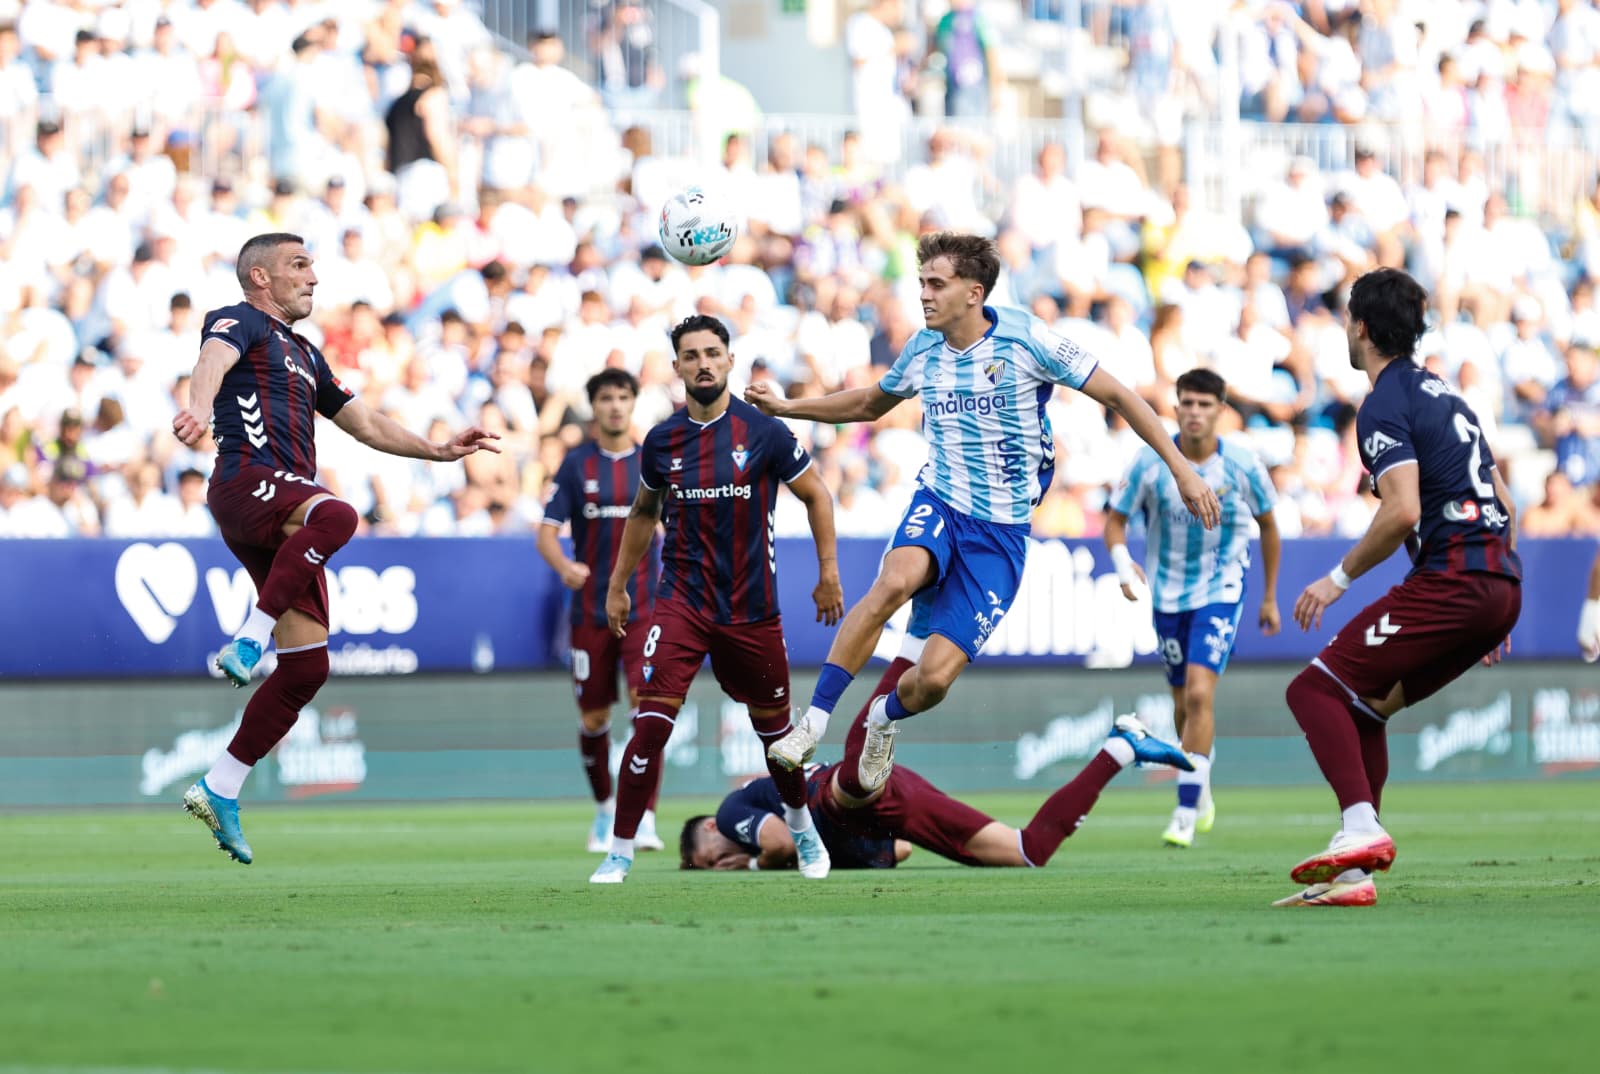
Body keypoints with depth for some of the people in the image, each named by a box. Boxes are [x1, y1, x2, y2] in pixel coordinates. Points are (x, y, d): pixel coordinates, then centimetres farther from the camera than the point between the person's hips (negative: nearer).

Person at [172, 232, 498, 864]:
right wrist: (199, 408, -41)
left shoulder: (304, 355, 33)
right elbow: (214, 360, -18)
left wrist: (438, 451, 34)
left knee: (308, 665, 1)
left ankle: (220, 789, 6)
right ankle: (248, 641, -40)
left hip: (286, 516, 9)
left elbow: (364, 424, 41)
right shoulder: (240, 322, 6)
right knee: (336, 515, -40)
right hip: (248, 482, -9)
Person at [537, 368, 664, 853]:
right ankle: (604, 809, 28)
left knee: (647, 705, -16)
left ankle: (644, 819, -15)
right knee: (594, 717, 6)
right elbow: (548, 530, -3)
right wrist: (565, 566, -23)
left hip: (643, 607, 0)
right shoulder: (576, 464, 0)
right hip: (590, 608, 0)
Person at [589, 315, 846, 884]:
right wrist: (618, 585, 22)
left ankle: (802, 826, 40)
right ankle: (620, 852, -10)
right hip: (681, 599, 1)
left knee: (773, 724, 13)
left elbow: (816, 495, 6)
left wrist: (828, 574, 3)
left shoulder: (763, 432, -6)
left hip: (751, 607, 0)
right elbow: (643, 512, 20)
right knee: (651, 722, -15)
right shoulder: (661, 441, 1)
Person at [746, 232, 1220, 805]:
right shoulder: (923, 351, 4)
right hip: (939, 501, 2)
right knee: (895, 581, -35)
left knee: (934, 676, -13)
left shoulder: (1025, 339, -11)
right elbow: (870, 403, 26)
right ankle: (814, 722, -28)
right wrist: (787, 407, 17)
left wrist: (1182, 470, -8)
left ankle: (885, 719, 24)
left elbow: (1119, 396, -5)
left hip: (1000, 531, -2)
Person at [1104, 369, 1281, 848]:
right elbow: (1115, 521, -3)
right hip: (1168, 594, 2)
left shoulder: (1241, 463, -12)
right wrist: (1123, 564, -25)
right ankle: (1202, 793, 38)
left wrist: (1270, 597, 9)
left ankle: (1186, 815, -15)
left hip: (1221, 592, -2)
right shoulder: (1151, 461, -12)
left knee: (1199, 694, -19)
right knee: (1184, 703, 12)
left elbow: (1268, 525, 4)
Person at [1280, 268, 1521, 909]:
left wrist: (1339, 578, -9)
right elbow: (1503, 504, 26)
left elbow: (1403, 512, -21)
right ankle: (1354, 875, 9)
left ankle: (1361, 827, -26)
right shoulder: (1444, 395, 22)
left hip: (1449, 580, -9)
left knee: (1315, 689, -7)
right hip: (1500, 585, 9)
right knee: (1362, 706, 15)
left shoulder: (1384, 409, -7)